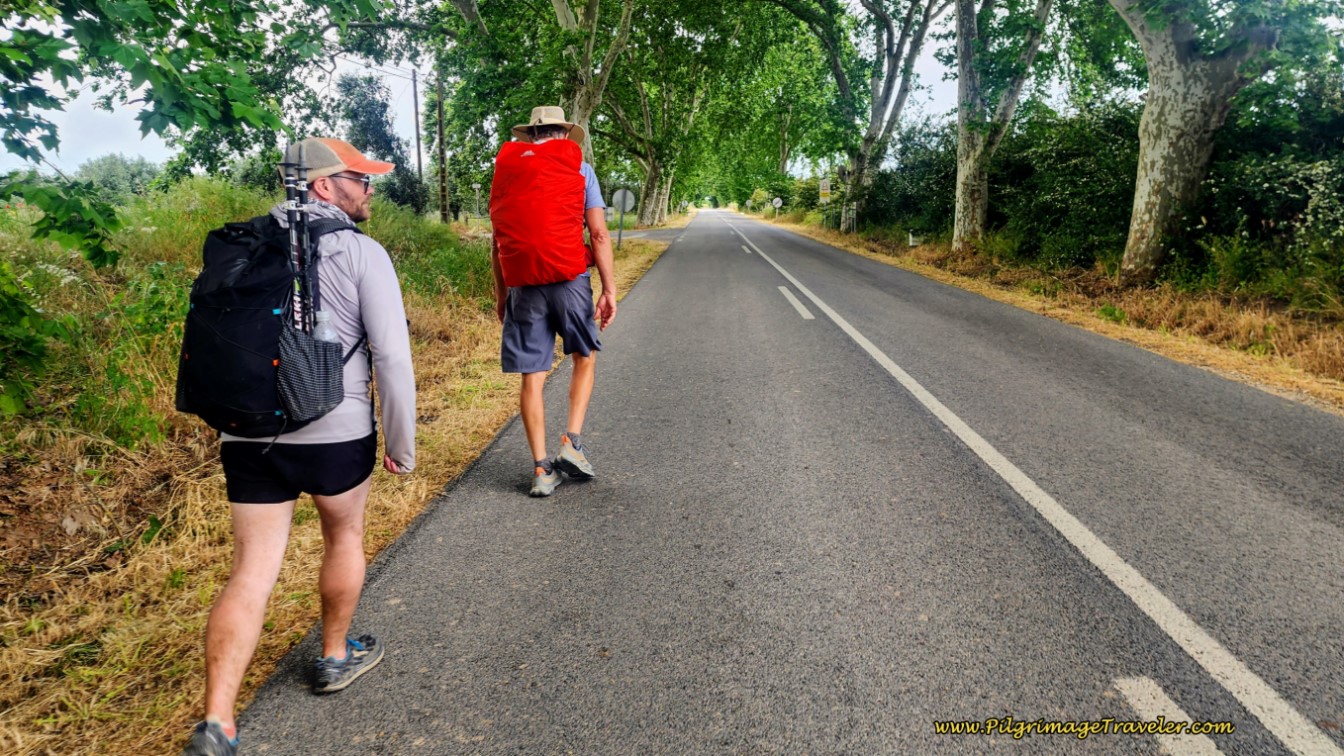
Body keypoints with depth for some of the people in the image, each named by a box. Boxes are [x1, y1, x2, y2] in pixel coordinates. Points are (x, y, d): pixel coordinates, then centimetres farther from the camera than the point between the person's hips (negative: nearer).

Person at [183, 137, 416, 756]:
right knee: (344, 537, 22)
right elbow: (392, 357, -12)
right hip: (335, 434, -4)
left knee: (251, 573, 8)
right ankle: (336, 657, 39)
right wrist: (402, 443, -2)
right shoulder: (360, 253, -6)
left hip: (247, 435, 4)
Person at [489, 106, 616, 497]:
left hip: (523, 288, 2)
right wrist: (609, 289, -2)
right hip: (570, 280, -2)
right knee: (584, 358, 19)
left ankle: (541, 469, 9)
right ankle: (572, 442, 7)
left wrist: (500, 294, 17)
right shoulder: (579, 169, 3)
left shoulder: (507, 170, 10)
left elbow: (498, 242, 10)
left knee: (533, 378, 6)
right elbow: (599, 235, -5)